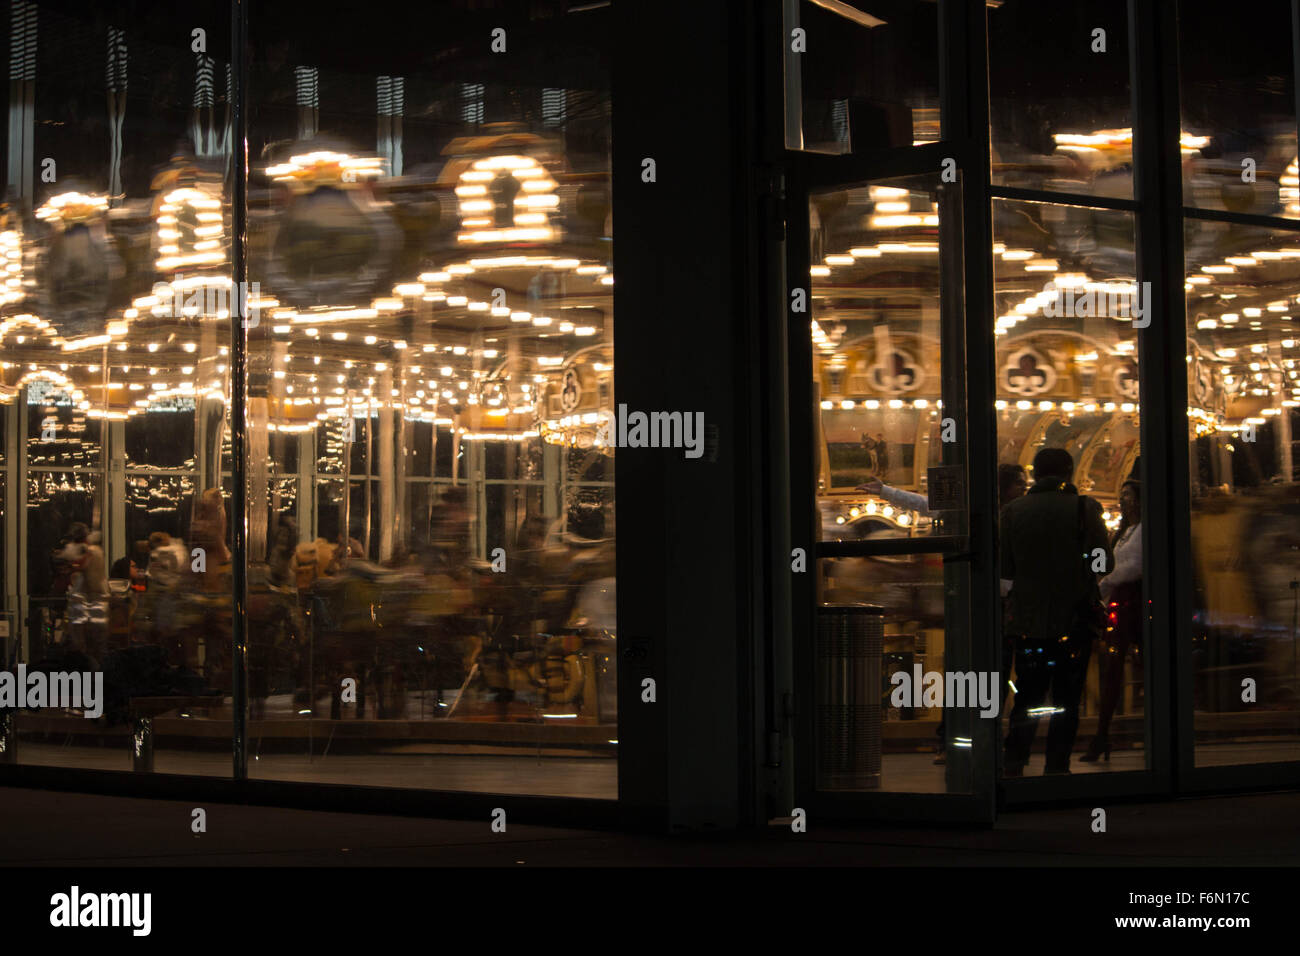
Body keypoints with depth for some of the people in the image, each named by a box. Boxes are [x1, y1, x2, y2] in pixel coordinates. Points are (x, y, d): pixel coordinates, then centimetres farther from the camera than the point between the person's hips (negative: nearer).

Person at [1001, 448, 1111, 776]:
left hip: (1028, 622, 2)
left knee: (1027, 699, 10)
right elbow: (1103, 564, -6)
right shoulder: (1084, 508, -6)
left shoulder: (1012, 511, 1)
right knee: (1066, 700, 6)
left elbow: (1003, 575, 2)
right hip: (1074, 621, -2)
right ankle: (1057, 767, 4)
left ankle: (1013, 767, 1)